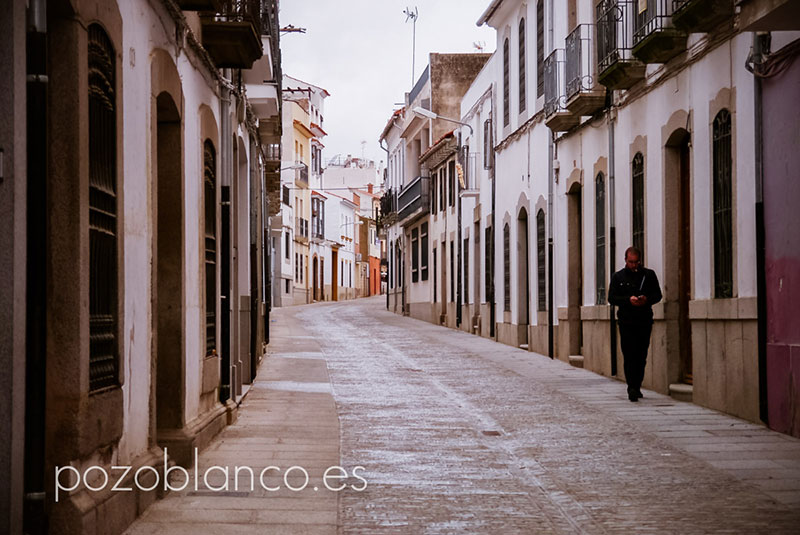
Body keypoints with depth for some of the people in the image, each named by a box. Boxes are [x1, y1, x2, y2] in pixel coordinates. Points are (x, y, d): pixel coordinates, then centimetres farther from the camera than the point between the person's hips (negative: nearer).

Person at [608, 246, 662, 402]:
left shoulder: (649, 275, 9)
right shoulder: (618, 277, 8)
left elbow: (657, 294, 10)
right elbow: (612, 298, 2)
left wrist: (646, 299, -11)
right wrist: (629, 300, -14)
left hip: (645, 321, 1)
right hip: (626, 322, -1)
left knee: (641, 357, 5)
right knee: (629, 356, -10)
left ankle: (637, 387, 17)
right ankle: (632, 389, -13)